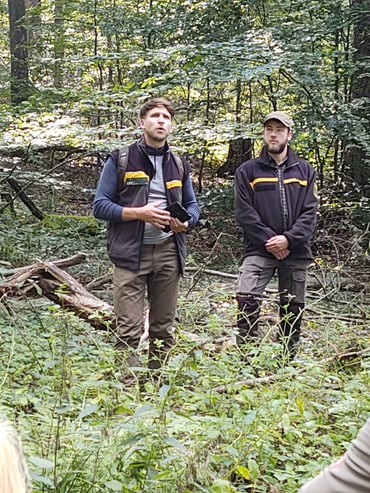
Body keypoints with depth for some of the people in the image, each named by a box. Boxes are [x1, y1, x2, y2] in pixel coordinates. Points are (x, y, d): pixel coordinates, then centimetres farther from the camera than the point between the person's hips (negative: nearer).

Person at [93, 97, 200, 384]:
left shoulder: (179, 165, 15)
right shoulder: (121, 159, 1)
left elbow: (193, 205, 20)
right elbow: (100, 205, -2)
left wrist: (186, 221, -4)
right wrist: (139, 213, -15)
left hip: (168, 254, 4)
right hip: (131, 253, -4)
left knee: (164, 328, 10)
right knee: (129, 330, -6)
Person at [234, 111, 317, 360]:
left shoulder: (305, 170, 10)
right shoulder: (248, 170, 6)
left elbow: (310, 213, 1)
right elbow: (244, 213, -3)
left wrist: (288, 239, -13)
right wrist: (268, 240, -14)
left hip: (296, 251, 2)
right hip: (259, 250, -2)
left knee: (293, 310, 7)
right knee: (247, 299, -21)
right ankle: (246, 359, -14)